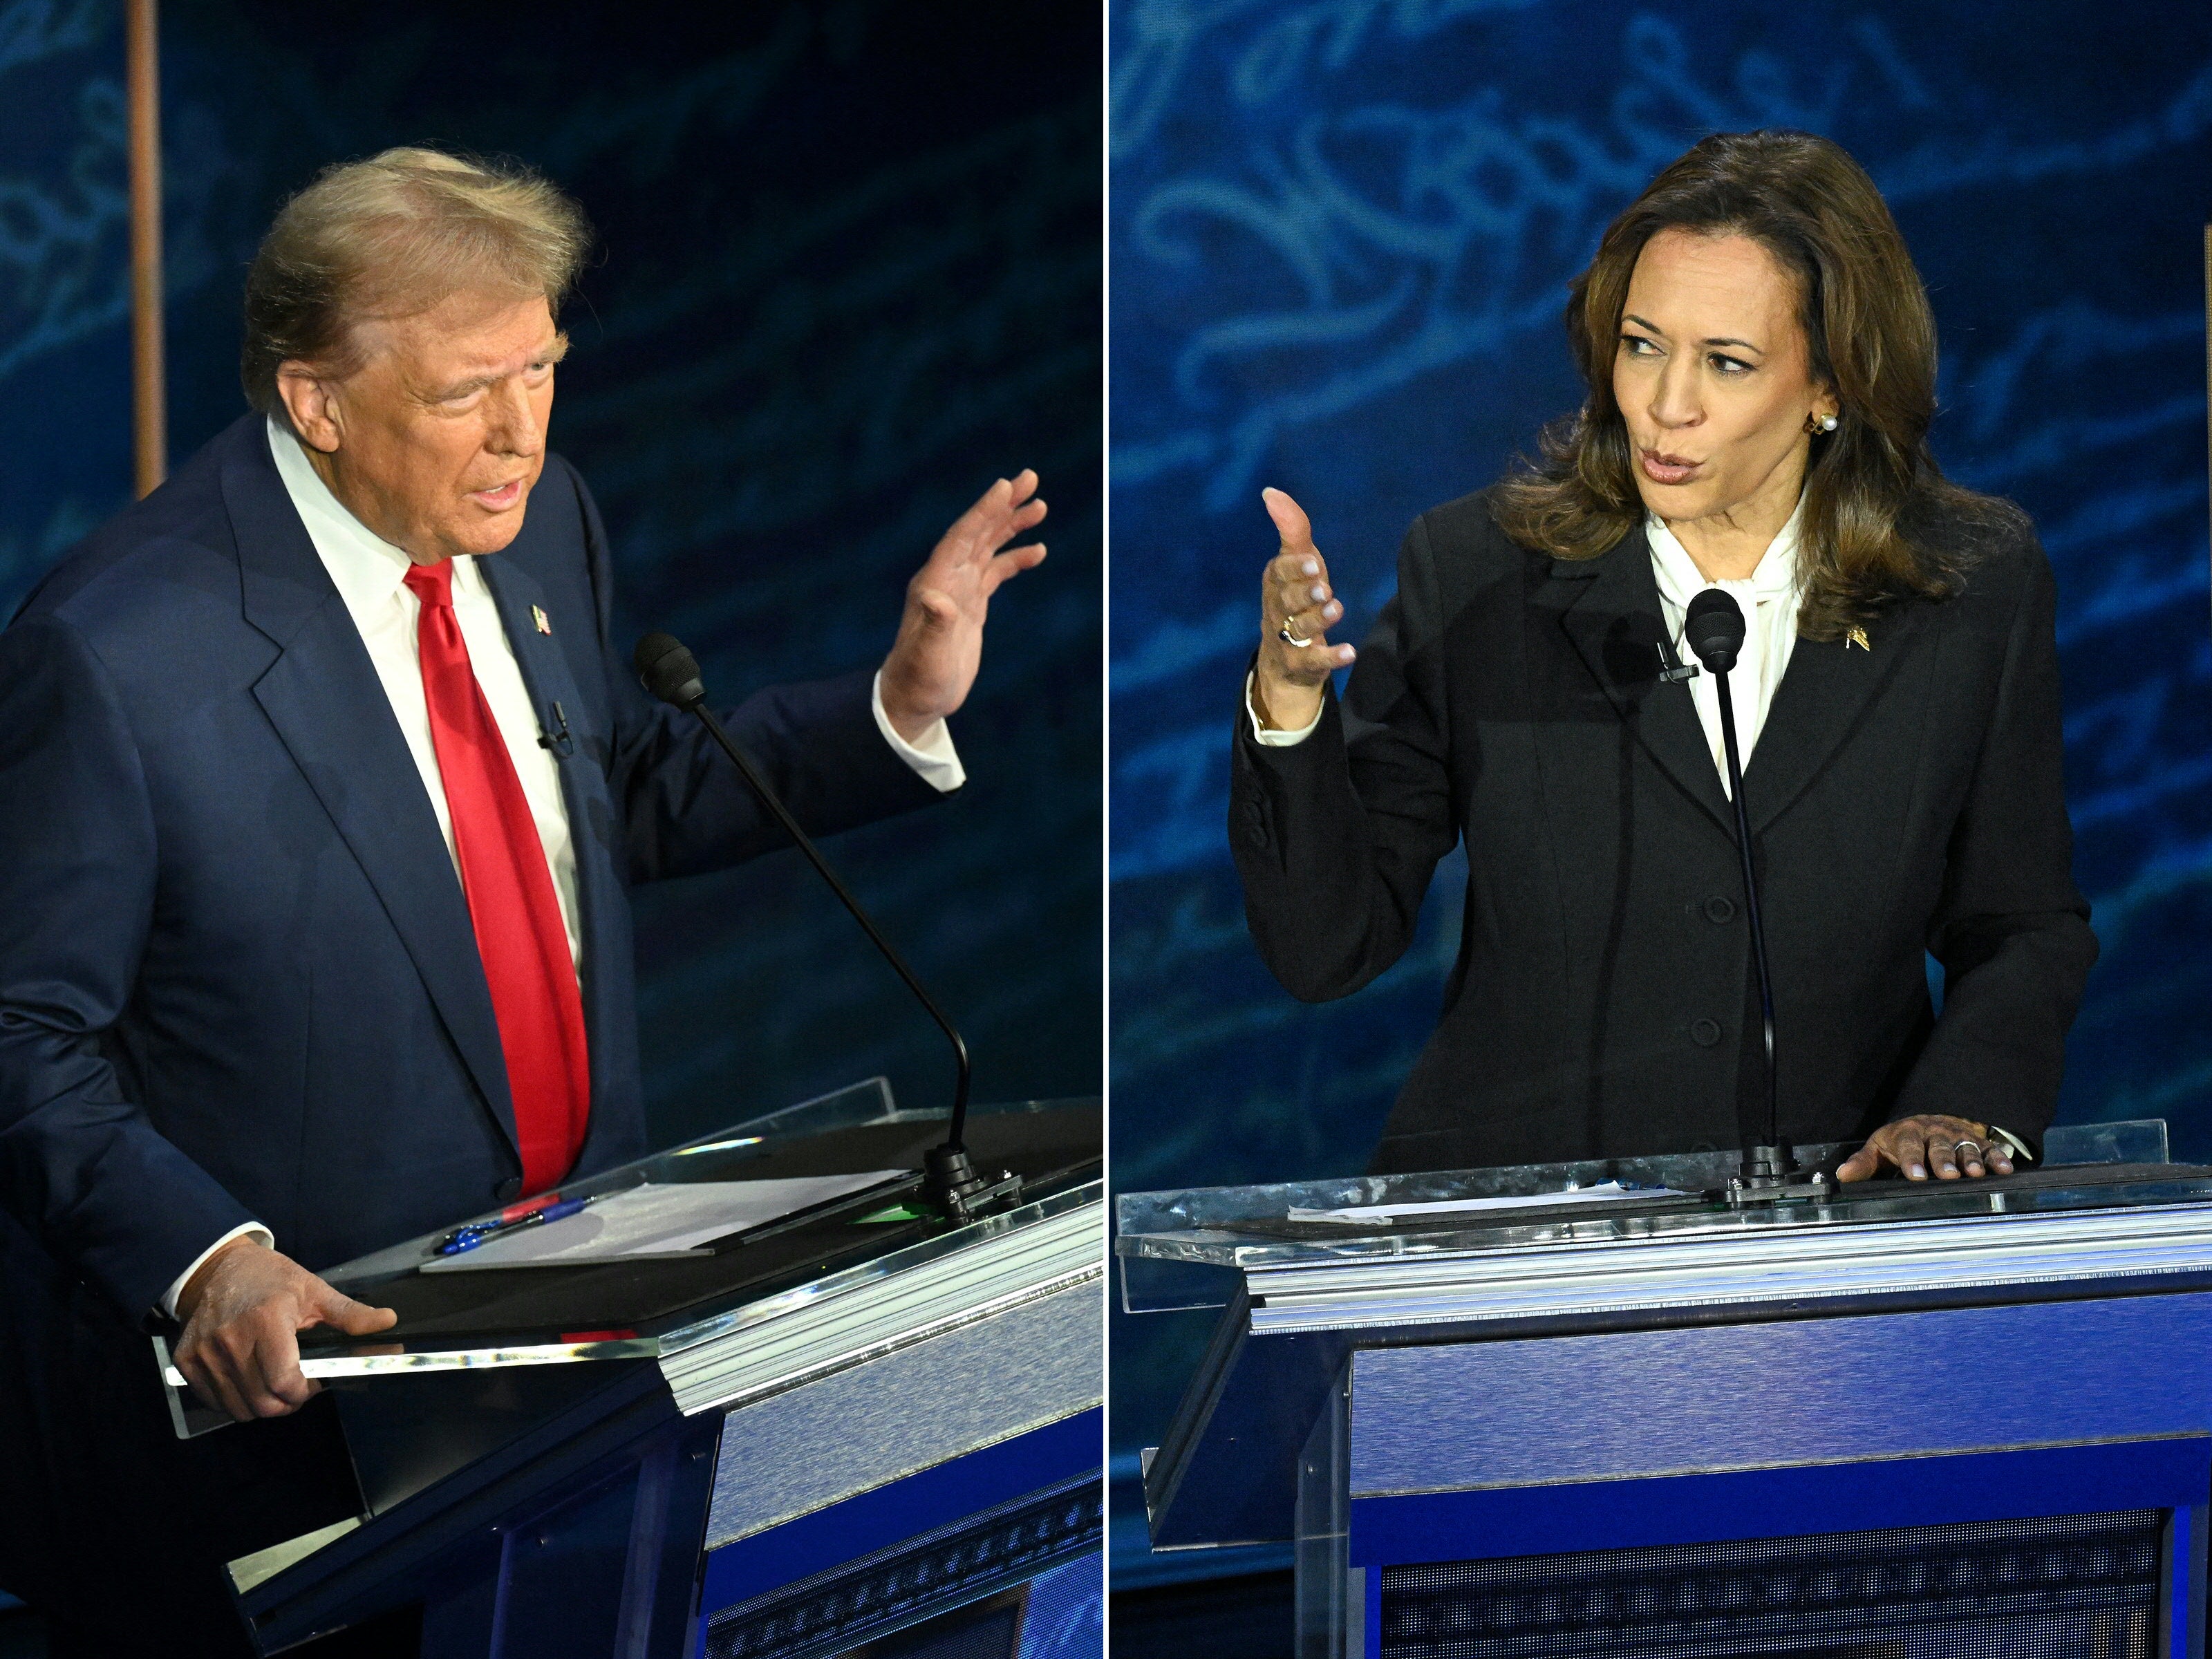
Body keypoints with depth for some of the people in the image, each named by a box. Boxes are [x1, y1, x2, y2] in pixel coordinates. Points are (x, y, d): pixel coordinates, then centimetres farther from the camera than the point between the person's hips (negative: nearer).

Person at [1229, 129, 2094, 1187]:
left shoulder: (1975, 588, 6)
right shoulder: (1474, 574, 3)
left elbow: (2023, 930, 14)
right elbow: (1326, 951, 1)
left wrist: (1965, 1109, -4)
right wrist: (1289, 700, -14)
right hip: (1512, 1212, -1)